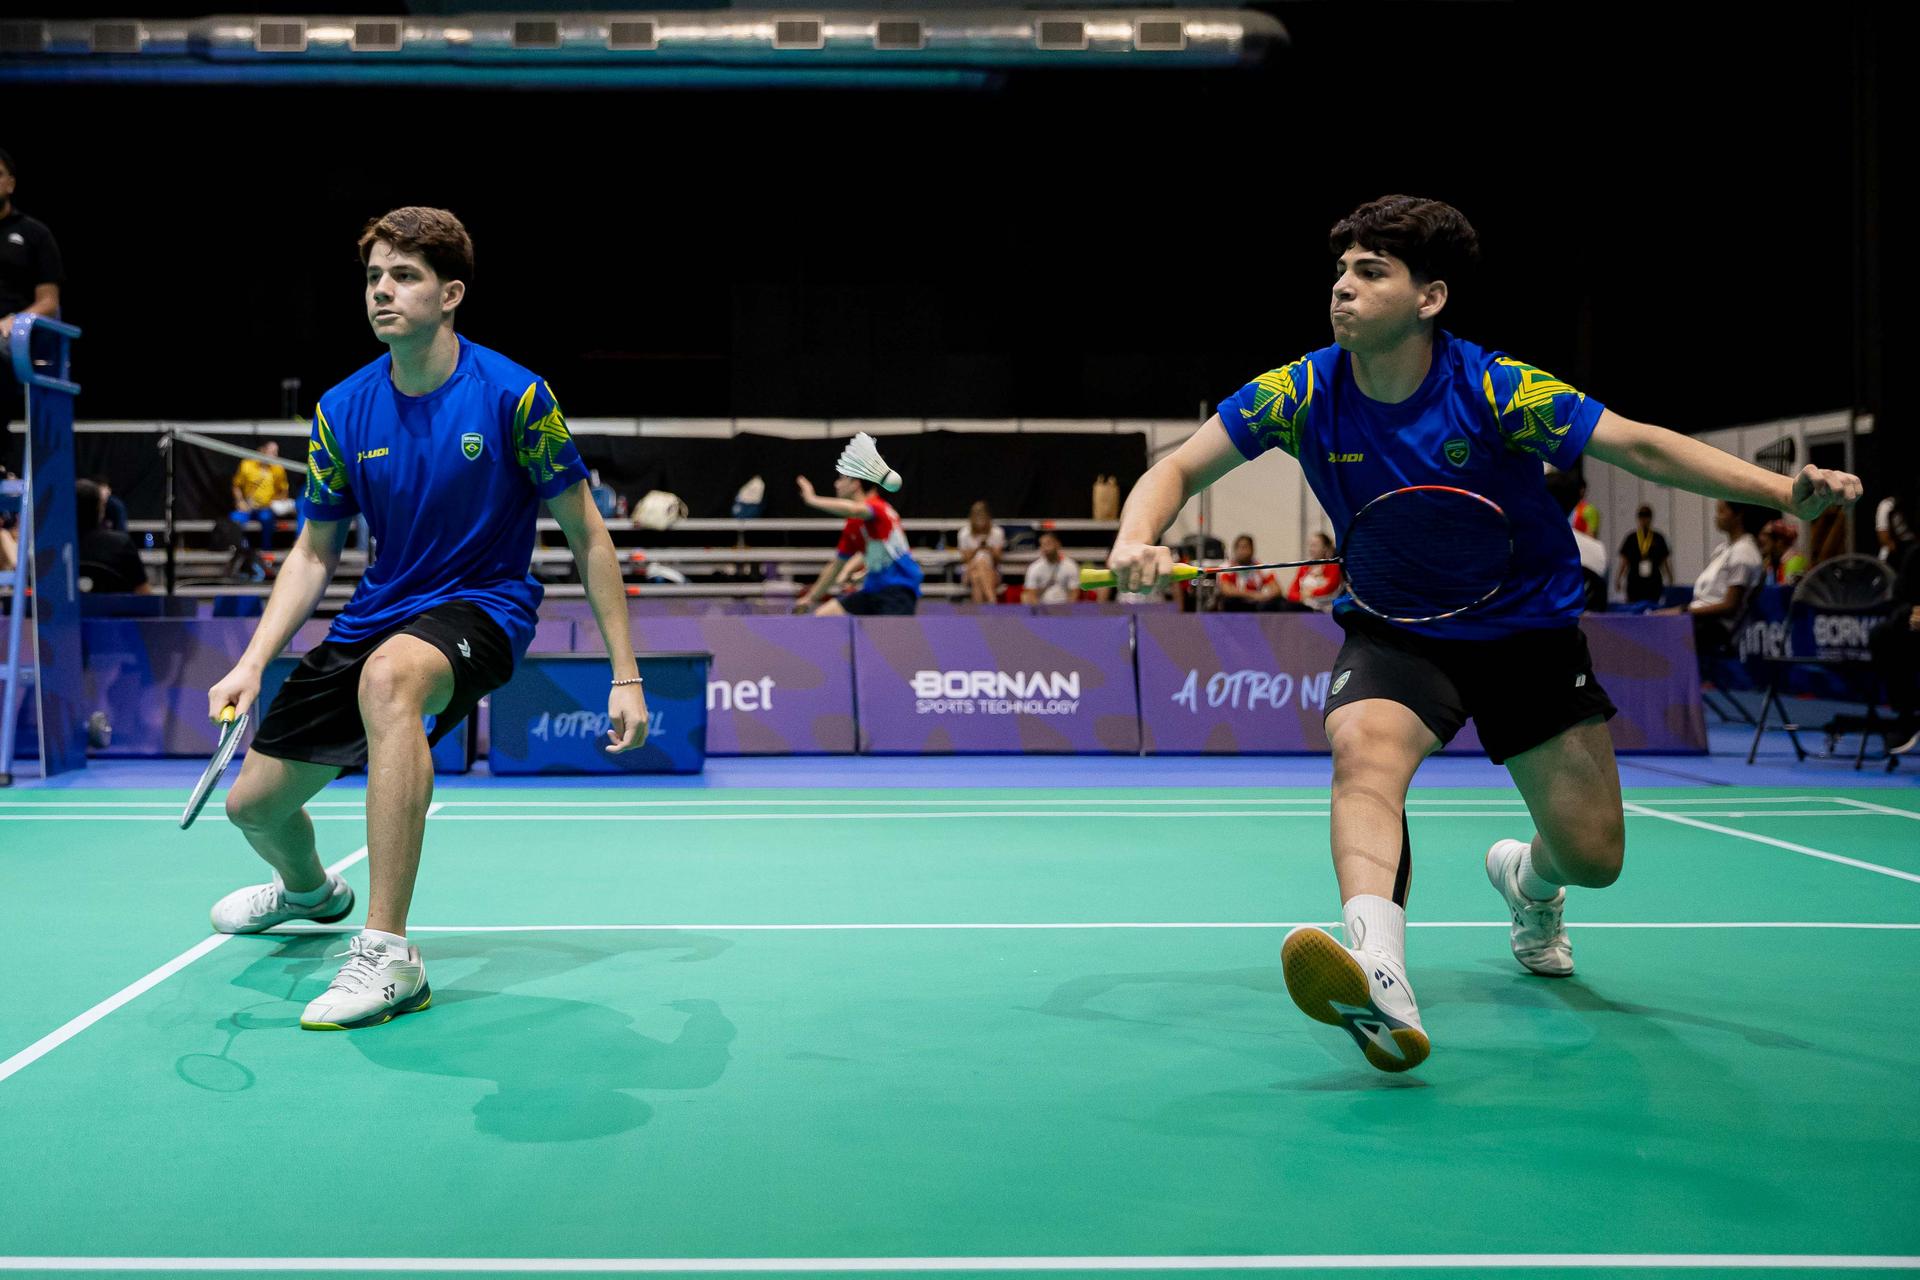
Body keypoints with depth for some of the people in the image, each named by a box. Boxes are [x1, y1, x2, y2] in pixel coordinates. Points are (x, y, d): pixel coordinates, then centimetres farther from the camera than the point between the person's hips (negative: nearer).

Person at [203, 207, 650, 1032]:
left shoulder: (513, 396, -14)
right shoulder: (343, 411, -2)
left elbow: (586, 537, -7)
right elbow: (314, 554, 8)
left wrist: (625, 675, -9)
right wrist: (253, 663, -5)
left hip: (484, 605, -5)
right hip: (378, 615, 6)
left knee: (387, 676, -41)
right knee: (252, 802, 7)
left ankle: (387, 956, -37)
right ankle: (309, 889, 49)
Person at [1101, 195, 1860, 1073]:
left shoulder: (1493, 390, -21)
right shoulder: (1303, 393, -14)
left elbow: (1640, 446, -18)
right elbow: (1178, 469, -8)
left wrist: (1786, 491, -30)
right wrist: (1138, 539, -29)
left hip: (1527, 626, 0)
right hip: (1395, 629, 0)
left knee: (1593, 857, 2)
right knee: (1362, 748, -34)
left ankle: (1526, 879, 41)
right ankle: (1379, 981, -52)